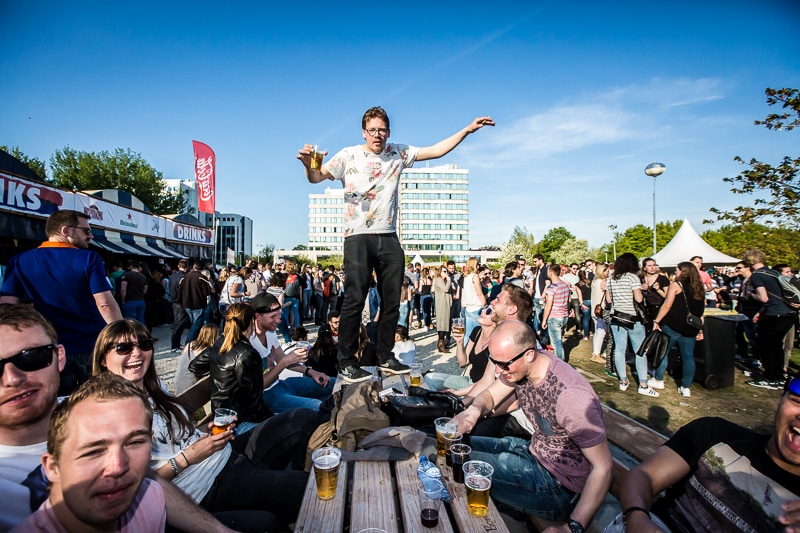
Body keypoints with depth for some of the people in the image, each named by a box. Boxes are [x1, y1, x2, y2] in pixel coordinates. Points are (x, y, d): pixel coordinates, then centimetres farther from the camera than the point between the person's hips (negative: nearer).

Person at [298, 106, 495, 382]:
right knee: (355, 300, -7)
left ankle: (385, 357, 21)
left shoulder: (397, 153, 12)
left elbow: (436, 150, 12)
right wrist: (308, 164, -26)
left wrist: (468, 129, 8)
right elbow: (316, 177, -3)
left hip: (389, 238, 5)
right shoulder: (349, 155, 2)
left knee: (392, 300, 7)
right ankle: (346, 363, 5)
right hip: (358, 237, -4)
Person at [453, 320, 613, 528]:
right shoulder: (520, 365, -11)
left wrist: (575, 526, -30)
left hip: (560, 486, -7)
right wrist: (474, 410, -21)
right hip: (533, 450, 8)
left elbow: (603, 467, -25)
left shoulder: (570, 396, -33)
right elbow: (490, 395, 2)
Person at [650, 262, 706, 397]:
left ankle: (658, 380, 16)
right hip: (690, 329, 6)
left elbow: (667, 305, -14)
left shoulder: (676, 285, -7)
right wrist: (700, 330, 18)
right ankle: (686, 387, 11)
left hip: (672, 326, -6)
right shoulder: (698, 288, 12)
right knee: (688, 356, 8)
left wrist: (656, 321, -10)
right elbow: (700, 312, 15)